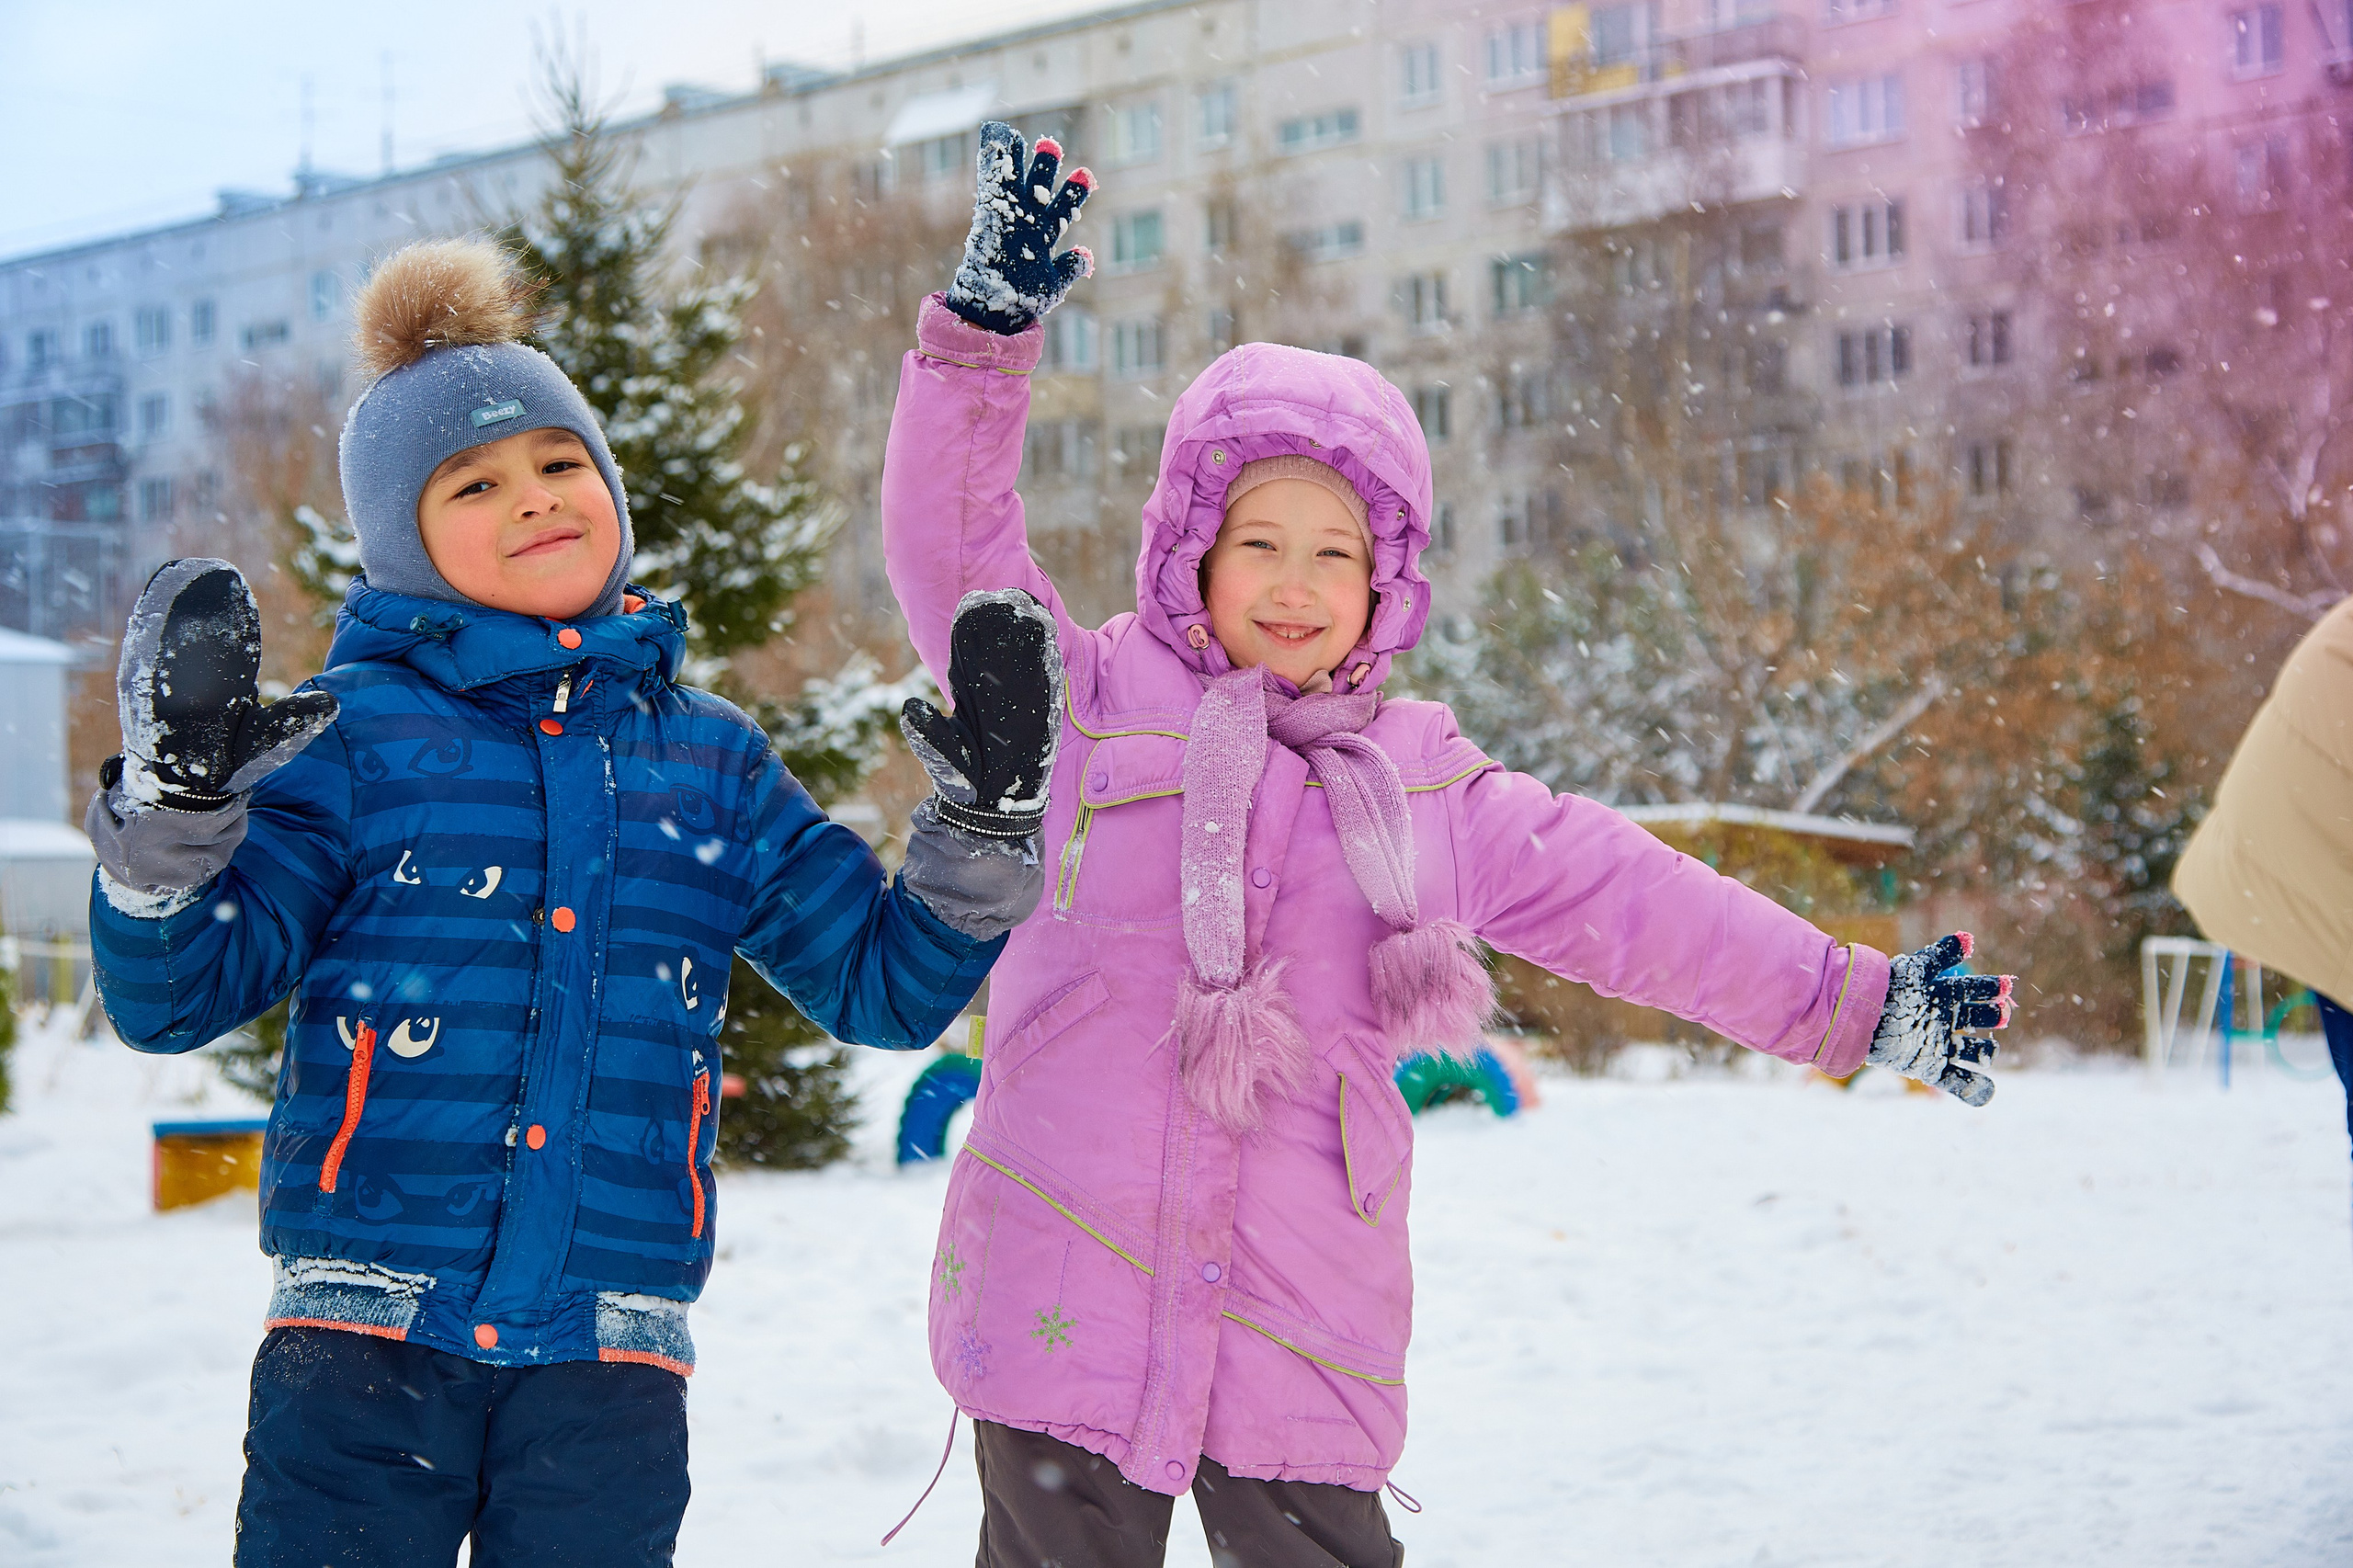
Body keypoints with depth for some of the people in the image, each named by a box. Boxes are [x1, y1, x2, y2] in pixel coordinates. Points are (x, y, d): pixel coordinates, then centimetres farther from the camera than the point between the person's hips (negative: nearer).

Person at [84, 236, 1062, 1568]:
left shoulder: (709, 759, 14)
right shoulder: (354, 732, 3)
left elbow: (889, 983, 17)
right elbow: (172, 994, -2)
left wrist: (990, 807, 3)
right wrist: (178, 791, -18)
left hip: (609, 1360, 3)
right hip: (366, 1337, -2)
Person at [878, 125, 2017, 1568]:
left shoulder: (1430, 794, 15)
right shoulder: (1086, 706, 6)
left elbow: (1630, 899, 18)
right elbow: (951, 544, -3)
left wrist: (1855, 1003, 18)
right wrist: (991, 325, -14)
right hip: (1066, 1312, -2)